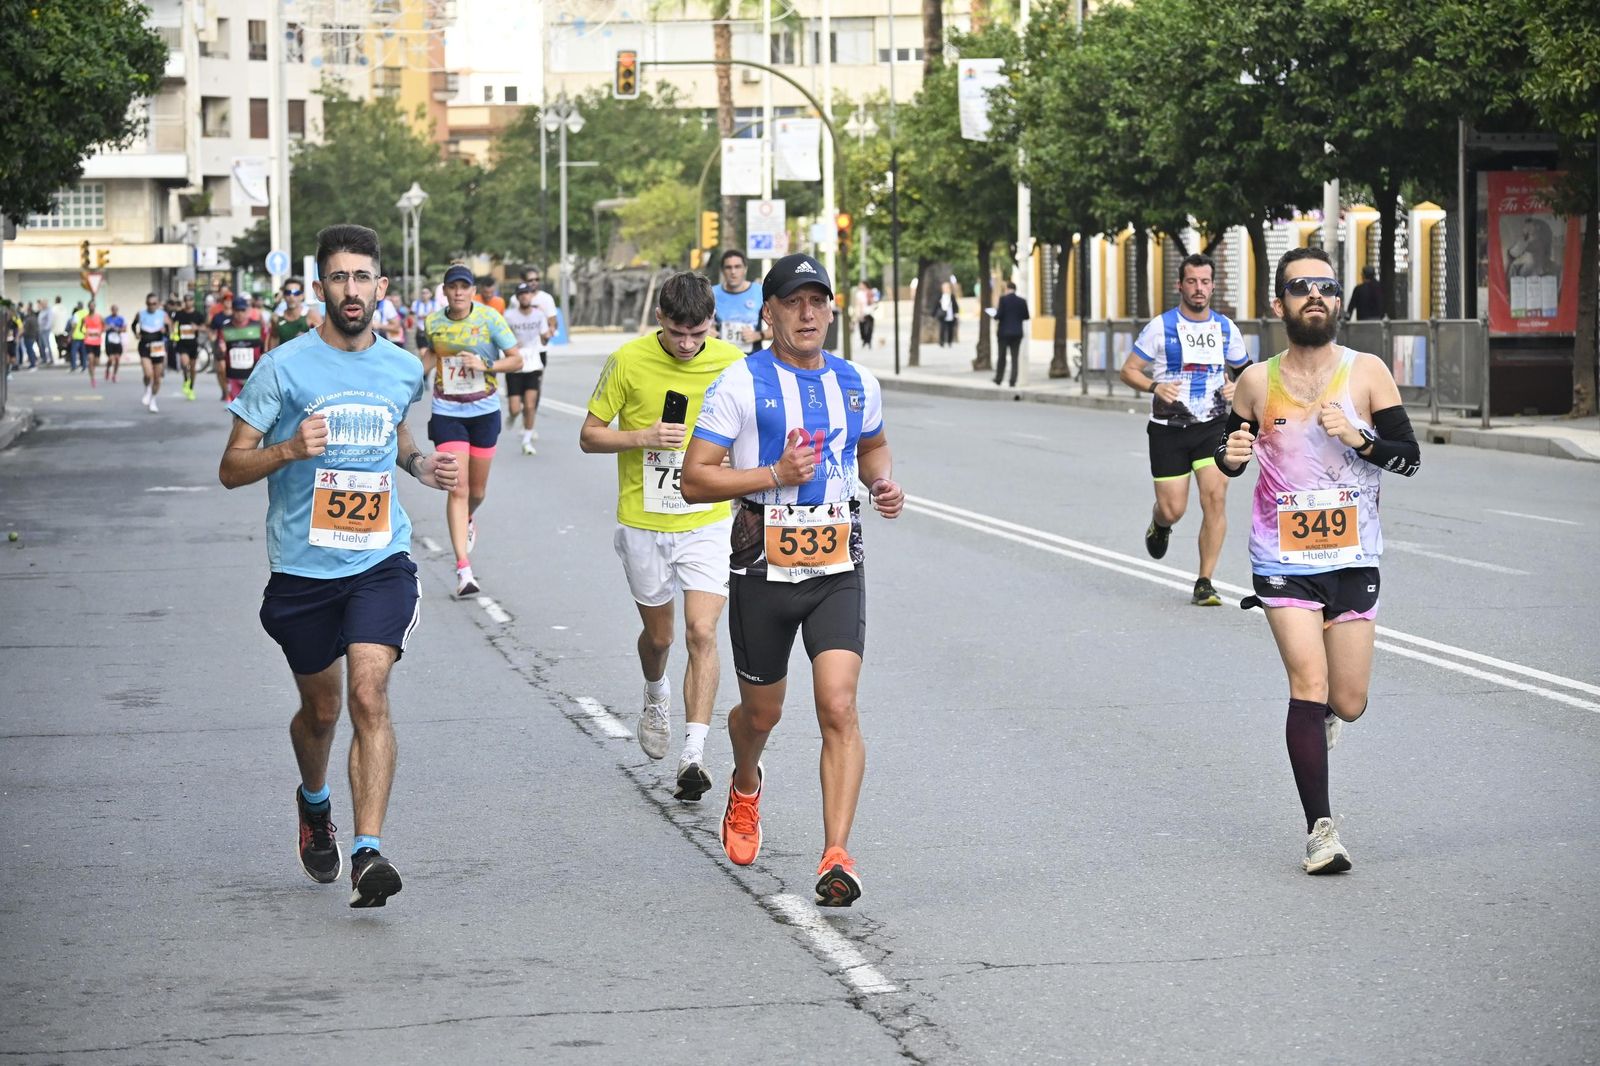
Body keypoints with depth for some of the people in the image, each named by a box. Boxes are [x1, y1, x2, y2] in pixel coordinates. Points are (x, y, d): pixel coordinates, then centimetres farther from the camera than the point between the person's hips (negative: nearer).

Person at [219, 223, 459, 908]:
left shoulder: (403, 370, 5)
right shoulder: (285, 368, -7)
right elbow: (231, 469, -4)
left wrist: (418, 465, 6)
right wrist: (290, 449, -23)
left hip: (381, 562, 1)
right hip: (303, 568, -1)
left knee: (369, 696, -18)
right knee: (321, 709, 15)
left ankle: (368, 852, -22)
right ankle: (314, 802, 47)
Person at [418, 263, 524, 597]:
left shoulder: (489, 317, -8)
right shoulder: (432, 322, -1)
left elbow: (516, 359, -5)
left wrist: (486, 365, -21)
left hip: (484, 412, 0)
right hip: (447, 413, 0)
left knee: (477, 490, 12)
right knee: (457, 488, -11)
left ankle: (467, 520, 50)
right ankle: (463, 567, -14)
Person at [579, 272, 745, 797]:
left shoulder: (731, 362, -4)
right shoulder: (628, 362, -9)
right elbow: (589, 435, -3)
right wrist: (644, 437, -20)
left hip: (708, 522, 0)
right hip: (644, 523, 0)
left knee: (701, 633, -14)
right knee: (658, 634, 16)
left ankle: (693, 754, -14)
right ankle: (656, 695, 50)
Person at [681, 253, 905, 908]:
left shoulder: (857, 384, 7)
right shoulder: (741, 384, -6)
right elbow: (695, 480, -8)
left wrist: (884, 483, 7)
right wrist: (776, 474, -20)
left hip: (837, 569, 2)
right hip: (763, 567, -1)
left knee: (839, 708, -15)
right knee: (761, 713, 14)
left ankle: (836, 856, -17)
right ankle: (746, 787, 50)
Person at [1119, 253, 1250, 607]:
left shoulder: (1226, 328, 5)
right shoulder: (1160, 327, -4)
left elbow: (1245, 371, 19)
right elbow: (1129, 370, 0)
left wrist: (1236, 388, -4)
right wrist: (1155, 387, -19)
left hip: (1213, 427, 2)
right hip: (1169, 428, -2)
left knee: (1215, 498, -15)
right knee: (1173, 509, -2)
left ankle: (1205, 583, -7)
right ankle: (1159, 525, 39)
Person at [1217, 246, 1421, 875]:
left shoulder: (1367, 373, -3)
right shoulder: (1258, 382, -1)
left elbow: (1410, 457, -3)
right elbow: (1232, 458, 13)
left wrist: (1358, 439, -21)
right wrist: (1231, 454, -10)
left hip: (1352, 558, 1)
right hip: (1282, 558, -1)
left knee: (1348, 703, 6)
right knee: (1308, 682, -15)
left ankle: (1321, 716, 46)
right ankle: (1320, 829, -9)